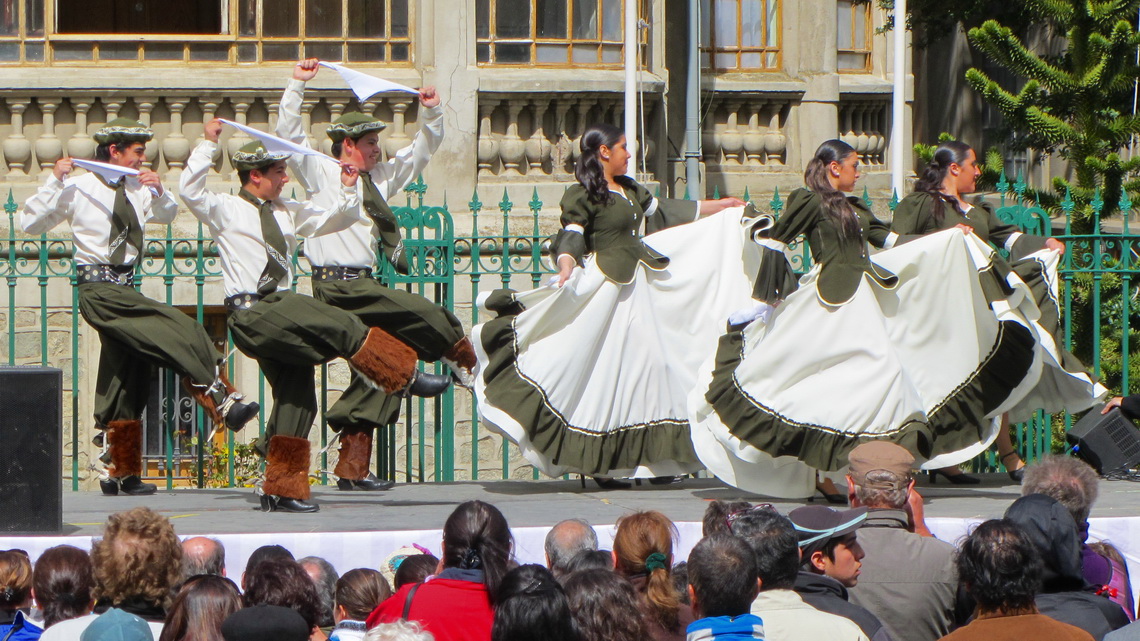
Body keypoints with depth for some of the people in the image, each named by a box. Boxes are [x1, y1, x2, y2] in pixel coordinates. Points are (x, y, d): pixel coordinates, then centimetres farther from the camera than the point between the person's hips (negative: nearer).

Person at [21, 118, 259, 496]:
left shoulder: (137, 189, 10)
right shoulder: (78, 189, -7)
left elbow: (167, 215, 26)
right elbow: (31, 223, -9)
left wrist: (159, 192, 4)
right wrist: (55, 182, -19)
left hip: (125, 290, 7)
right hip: (98, 288, -7)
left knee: (125, 380, 8)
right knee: (180, 332, -21)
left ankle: (121, 473, 12)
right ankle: (223, 404, -20)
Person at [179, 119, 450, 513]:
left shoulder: (286, 213, 19)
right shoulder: (227, 210, 1)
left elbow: (336, 220, 25)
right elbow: (190, 191, -15)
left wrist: (348, 190, 7)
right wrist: (209, 144, -18)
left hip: (280, 311, 8)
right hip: (252, 313, -8)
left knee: (296, 398, 4)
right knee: (342, 327, -19)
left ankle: (283, 491, 8)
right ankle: (406, 377, -8)